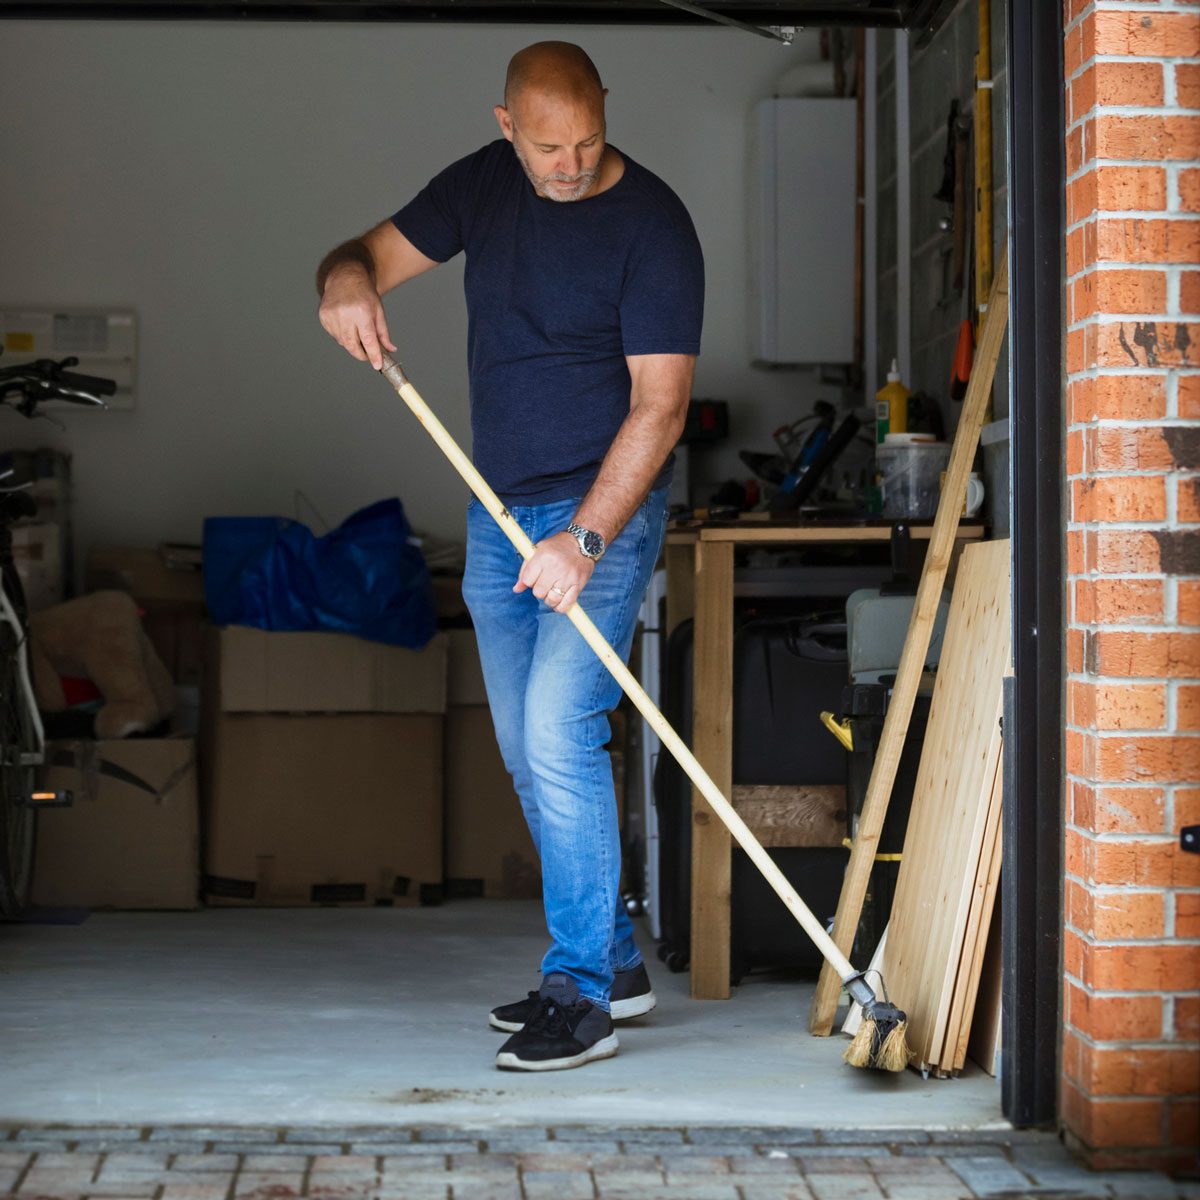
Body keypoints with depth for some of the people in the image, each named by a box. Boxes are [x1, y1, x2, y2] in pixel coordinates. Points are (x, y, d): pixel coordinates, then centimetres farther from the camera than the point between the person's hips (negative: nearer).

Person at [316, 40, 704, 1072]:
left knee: (559, 732, -18)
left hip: (603, 512, -7)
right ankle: (614, 962, 23)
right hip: (501, 513, 7)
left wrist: (585, 538, -27)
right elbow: (376, 253, 8)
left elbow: (660, 405, -19)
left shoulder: (652, 224, -15)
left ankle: (582, 994, -14)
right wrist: (347, 277, -18)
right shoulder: (486, 184, 4)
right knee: (527, 752, 11)